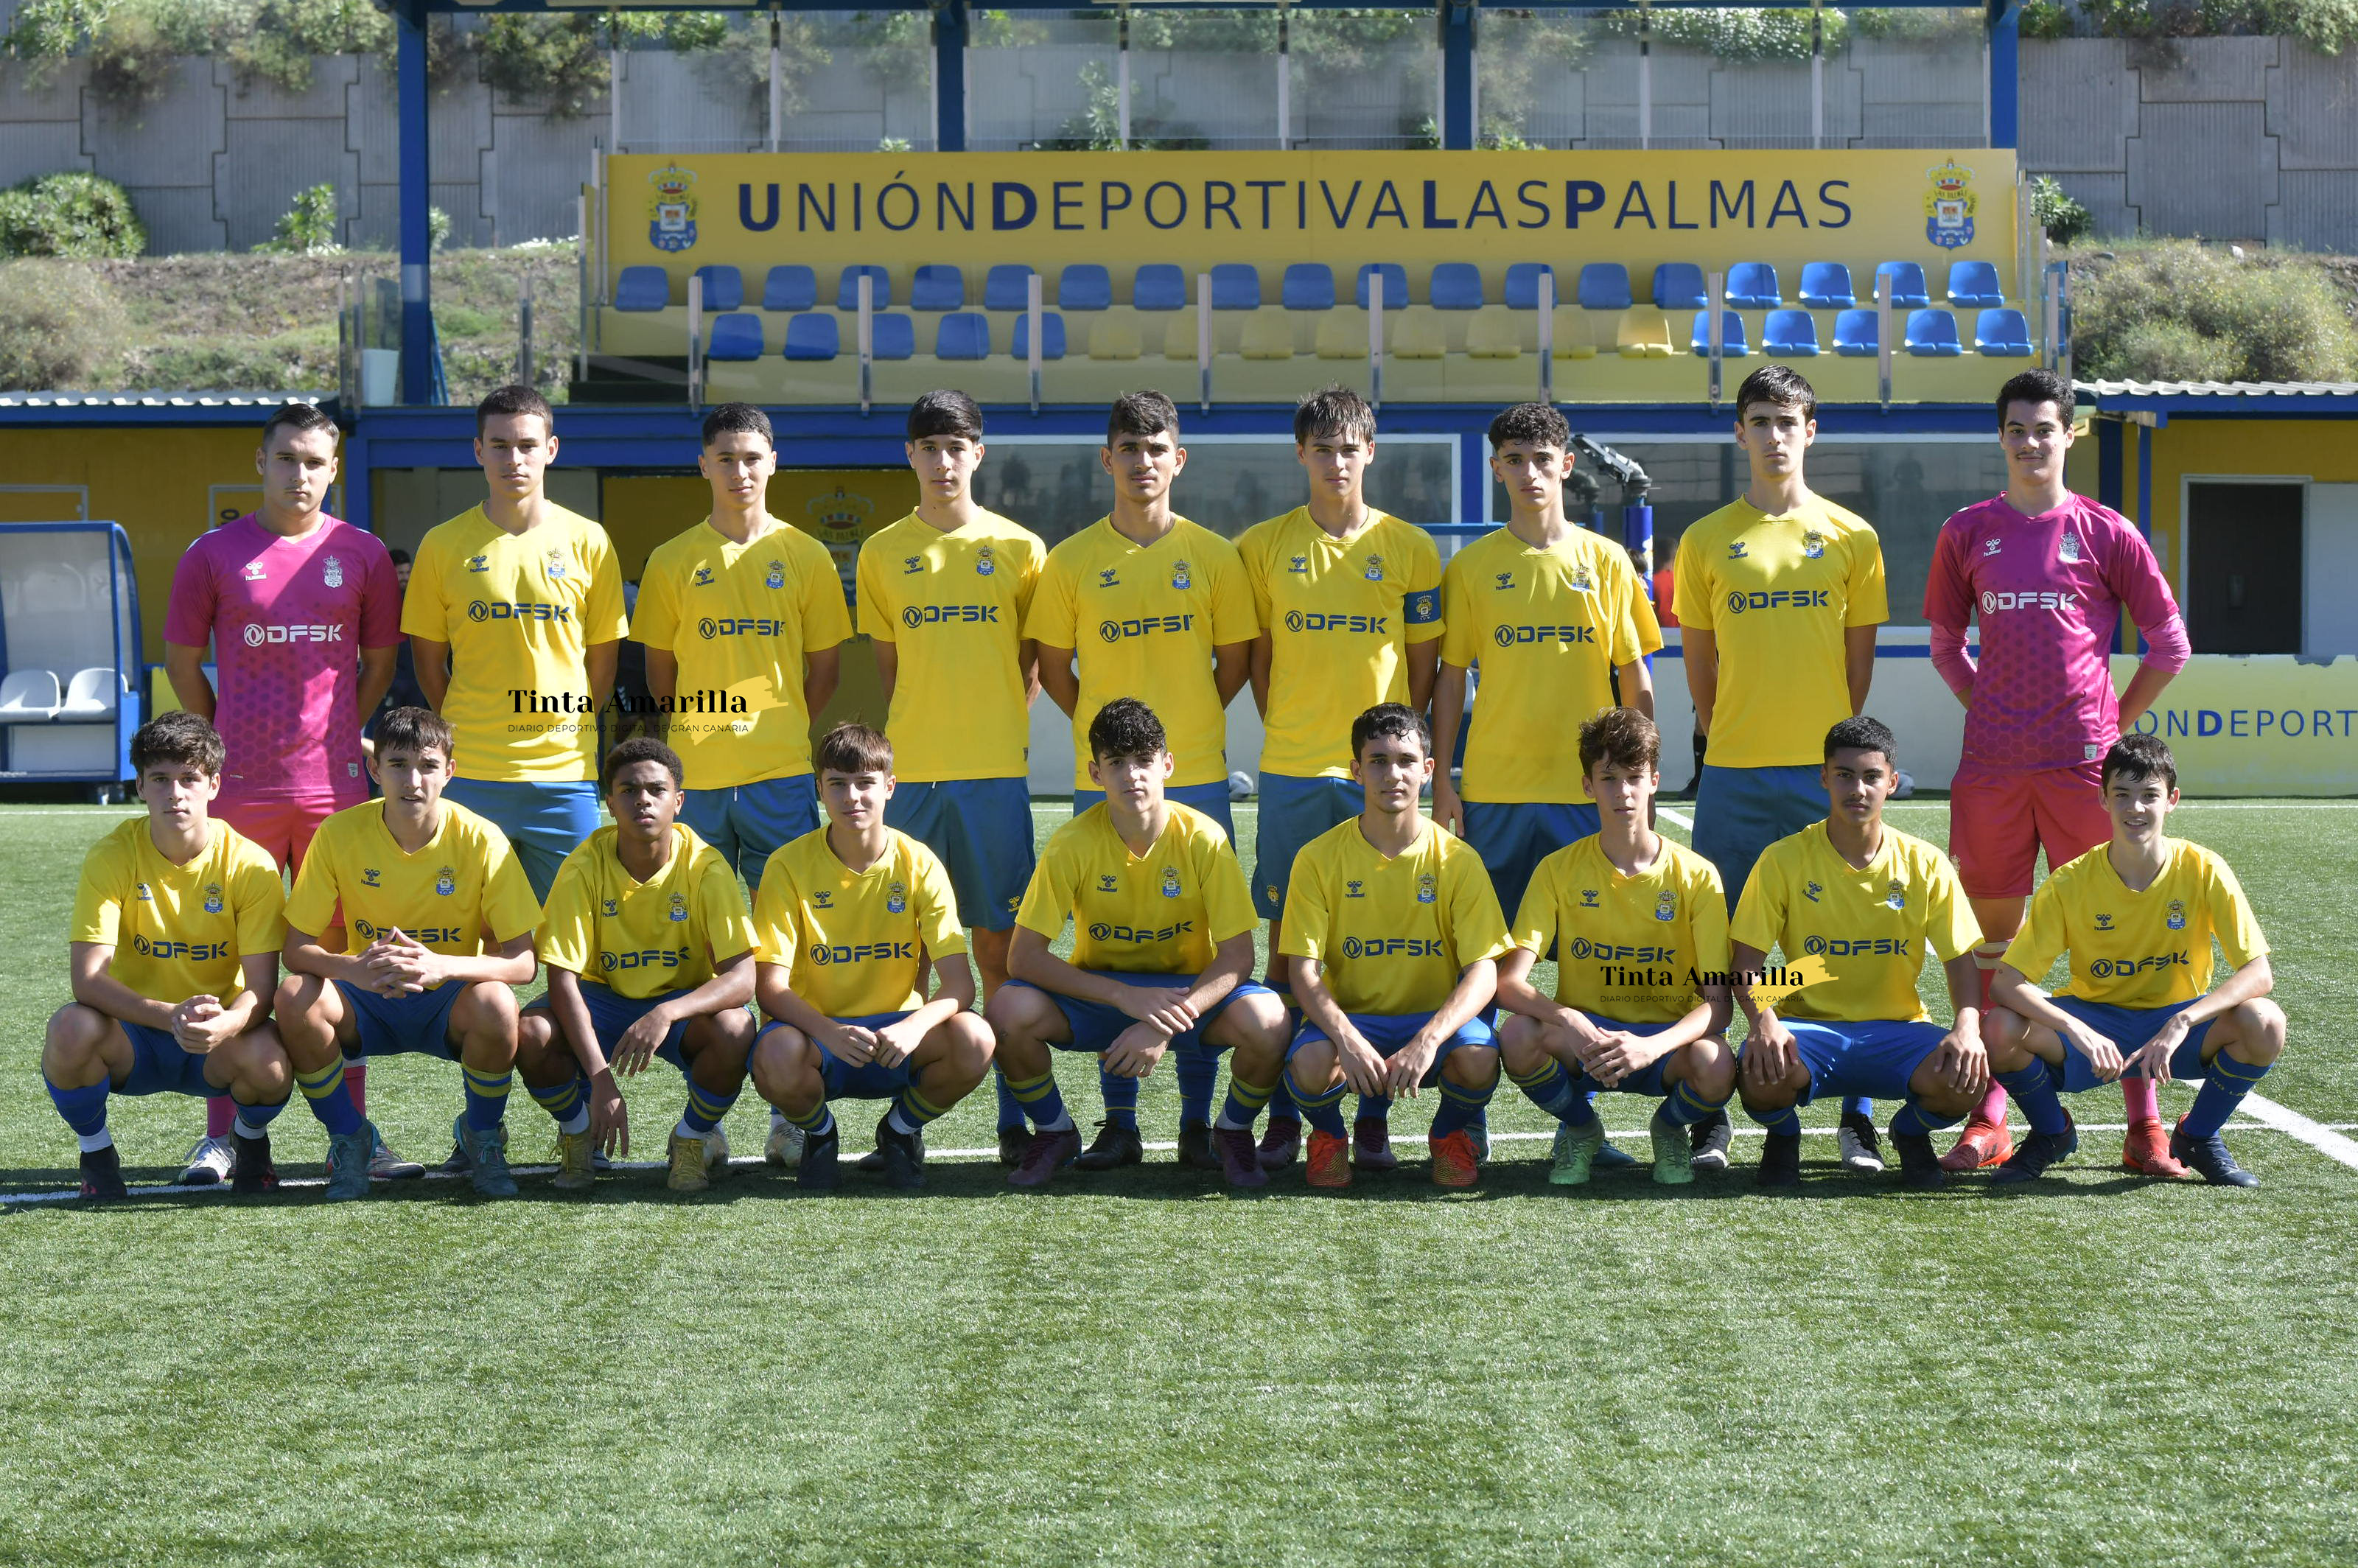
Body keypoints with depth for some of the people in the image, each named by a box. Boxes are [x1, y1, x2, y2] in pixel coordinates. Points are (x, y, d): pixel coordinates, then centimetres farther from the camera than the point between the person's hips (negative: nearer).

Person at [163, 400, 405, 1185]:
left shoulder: (362, 554, 6)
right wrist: (225, 742, 5)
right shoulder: (214, 555, 3)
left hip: (334, 787, 1)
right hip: (239, 789, -1)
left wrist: (337, 738, 9)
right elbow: (182, 662, 9)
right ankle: (220, 1137, 6)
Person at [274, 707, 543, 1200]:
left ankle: (482, 1134, -3)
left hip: (448, 1001, -1)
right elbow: (297, 948, -12)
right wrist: (353, 968, -35)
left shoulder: (480, 840, -17)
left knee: (495, 1004, -35)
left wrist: (440, 966, -38)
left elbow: (523, 962, -18)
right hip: (367, 1003, 1)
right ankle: (347, 1137, -4)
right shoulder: (339, 835, -14)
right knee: (296, 997, -30)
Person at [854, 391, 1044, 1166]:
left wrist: (999, 727, 3)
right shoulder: (882, 552, 9)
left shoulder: (1018, 549, 5)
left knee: (999, 942, 0)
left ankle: (1015, 1113, 4)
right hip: (910, 773, 1)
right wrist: (910, 735, 6)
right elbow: (888, 661, 15)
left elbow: (1033, 661, 11)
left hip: (996, 772, -1)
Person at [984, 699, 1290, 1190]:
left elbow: (1237, 958, -16)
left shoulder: (1203, 839, -16)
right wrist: (1126, 997, -30)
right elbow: (1024, 956, -18)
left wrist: (1165, 1026, -32)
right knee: (1009, 1011, -29)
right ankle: (1055, 1132, 1)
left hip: (1188, 989, -1)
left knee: (1267, 1021, -32)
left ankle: (1233, 1132, 1)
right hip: (1097, 993, 1)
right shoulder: (1072, 844, -16)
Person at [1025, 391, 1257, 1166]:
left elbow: (1237, 660, 9)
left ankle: (1198, 1120, 9)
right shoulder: (1073, 560, 3)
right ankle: (1118, 1118, 11)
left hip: (1196, 780, 0)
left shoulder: (1213, 556, 3)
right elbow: (1053, 669, 9)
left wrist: (1185, 725, 6)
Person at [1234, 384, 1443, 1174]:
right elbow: (1256, 656, 9)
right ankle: (1283, 1117, 7)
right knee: (1289, 944, 1)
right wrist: (1285, 732, 3)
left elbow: (1423, 666, 8)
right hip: (1291, 774, 0)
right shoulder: (1263, 547, 5)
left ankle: (1373, 1119, 7)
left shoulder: (1409, 549, 5)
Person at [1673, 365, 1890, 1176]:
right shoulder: (1706, 542, 6)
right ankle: (1711, 1117, 7)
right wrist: (1732, 740, 7)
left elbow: (1859, 660, 9)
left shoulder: (1852, 538, 6)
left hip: (1830, 771, 0)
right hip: (1734, 774, 0)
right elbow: (1698, 664, 10)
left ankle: (1858, 1116, 7)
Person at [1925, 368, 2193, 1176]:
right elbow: (1945, 645, 18)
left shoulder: (2107, 533, 3)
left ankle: (2145, 1127, 3)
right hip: (1992, 768, 2)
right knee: (1994, 936, 5)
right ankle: (1988, 1120, 11)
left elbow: (2169, 645, 7)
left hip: (2085, 764, -2)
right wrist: (1994, 712, 8)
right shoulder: (1968, 533, 8)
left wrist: (2113, 725, 4)